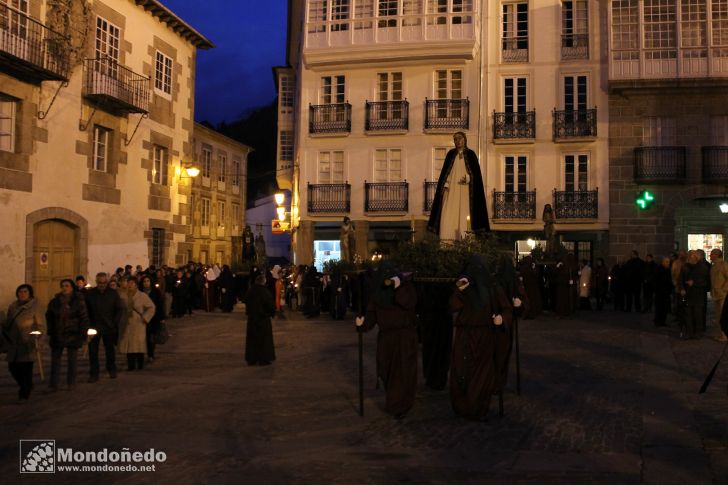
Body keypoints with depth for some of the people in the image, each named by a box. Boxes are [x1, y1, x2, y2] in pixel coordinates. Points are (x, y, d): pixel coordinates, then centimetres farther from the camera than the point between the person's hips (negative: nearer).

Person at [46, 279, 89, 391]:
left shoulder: (78, 301, -3)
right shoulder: (55, 301, 5)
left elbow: (84, 318, -3)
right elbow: (49, 317, 15)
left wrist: (83, 333, -8)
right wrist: (50, 331, 7)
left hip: (73, 335, -2)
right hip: (57, 335, 3)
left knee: (72, 359, 7)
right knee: (55, 359, 1)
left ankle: (71, 383, 17)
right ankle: (54, 385, 4)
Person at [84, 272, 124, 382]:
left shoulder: (113, 293, 0)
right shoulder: (89, 293, -1)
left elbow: (120, 309, 5)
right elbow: (85, 310, 3)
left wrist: (115, 323, -3)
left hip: (109, 327, 0)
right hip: (94, 327, 0)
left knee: (110, 350, 12)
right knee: (92, 351, -2)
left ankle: (112, 370, 28)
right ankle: (94, 374, 5)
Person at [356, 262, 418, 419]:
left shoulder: (406, 286, -4)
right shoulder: (378, 293, 7)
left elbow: (410, 302, -23)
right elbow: (372, 313, -1)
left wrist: (398, 288, -29)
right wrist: (364, 324, -18)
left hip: (405, 337, -4)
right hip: (386, 338, 4)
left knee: (403, 371, -4)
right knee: (387, 371, 9)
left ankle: (400, 406, 5)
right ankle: (394, 400, 30)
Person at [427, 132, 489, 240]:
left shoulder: (470, 154, 6)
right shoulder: (450, 154, 13)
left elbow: (476, 171, 1)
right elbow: (445, 172, 11)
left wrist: (468, 178, -18)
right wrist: (445, 185, -4)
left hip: (465, 190, -2)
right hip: (452, 189, 2)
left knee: (464, 214, -9)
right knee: (449, 215, -8)